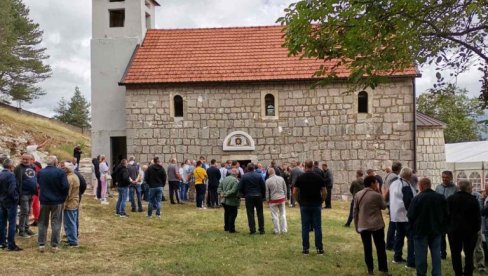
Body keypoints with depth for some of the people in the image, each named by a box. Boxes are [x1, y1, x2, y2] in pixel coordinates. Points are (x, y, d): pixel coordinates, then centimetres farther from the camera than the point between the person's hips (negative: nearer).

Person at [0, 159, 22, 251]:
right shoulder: (11, 175, -18)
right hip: (10, 202, -8)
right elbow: (12, 190, -23)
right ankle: (11, 245, -3)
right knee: (12, 223, -3)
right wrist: (16, 198, -10)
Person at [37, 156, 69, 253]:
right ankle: (54, 245, 7)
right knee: (56, 223, 6)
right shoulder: (60, 172, -14)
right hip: (57, 201, -3)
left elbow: (38, 186, 6)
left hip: (44, 201, 3)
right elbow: (65, 186, -15)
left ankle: (41, 244, 12)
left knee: (43, 223, 13)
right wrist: (63, 196, 0)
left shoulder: (41, 172, -1)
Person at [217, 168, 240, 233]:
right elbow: (233, 191, -25)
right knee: (232, 215, 2)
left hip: (224, 201, 7)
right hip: (232, 201, -7)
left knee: (226, 214, 20)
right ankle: (231, 229, 3)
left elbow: (219, 188, 8)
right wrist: (226, 194, -15)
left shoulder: (225, 179, 7)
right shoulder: (236, 181, -17)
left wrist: (222, 193, -4)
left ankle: (226, 227, 30)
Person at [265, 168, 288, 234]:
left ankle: (277, 230, 10)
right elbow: (285, 189, 7)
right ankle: (284, 230, 14)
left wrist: (267, 200, 7)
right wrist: (285, 196, 18)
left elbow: (267, 192, -4)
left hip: (273, 200, -3)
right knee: (283, 214, 12)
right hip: (282, 198, 3)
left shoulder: (268, 181, -10)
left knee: (275, 215, 6)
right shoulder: (281, 178, 0)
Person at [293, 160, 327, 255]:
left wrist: (299, 201, 10)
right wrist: (321, 201, 11)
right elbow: (324, 192, -1)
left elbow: (294, 192, -3)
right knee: (317, 227, 4)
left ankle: (305, 248, 8)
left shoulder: (300, 178, -3)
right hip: (316, 205, 0)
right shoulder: (318, 177, -2)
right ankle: (319, 249, 7)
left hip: (304, 205, 0)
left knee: (305, 227, 5)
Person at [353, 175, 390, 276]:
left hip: (363, 226, 3)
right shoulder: (377, 195, -10)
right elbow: (384, 206, 7)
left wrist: (356, 225, 14)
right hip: (377, 225, -3)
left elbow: (355, 212, 4)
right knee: (380, 248, 6)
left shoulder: (358, 195, 1)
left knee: (367, 248, 8)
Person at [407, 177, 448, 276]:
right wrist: (443, 228, 16)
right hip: (436, 231, 4)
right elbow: (446, 215, 6)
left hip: (421, 231, -4)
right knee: (436, 255, 12)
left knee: (421, 255, 7)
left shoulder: (417, 198, -18)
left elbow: (410, 216, -13)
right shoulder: (441, 198, -2)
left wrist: (413, 227, 4)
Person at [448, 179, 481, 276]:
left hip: (454, 230, 1)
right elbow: (477, 217, -7)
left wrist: (447, 228, 8)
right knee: (469, 254, 9)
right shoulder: (473, 200, -10)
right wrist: (476, 229, 5)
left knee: (455, 253, 9)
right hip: (470, 231, -1)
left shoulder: (450, 199, -5)